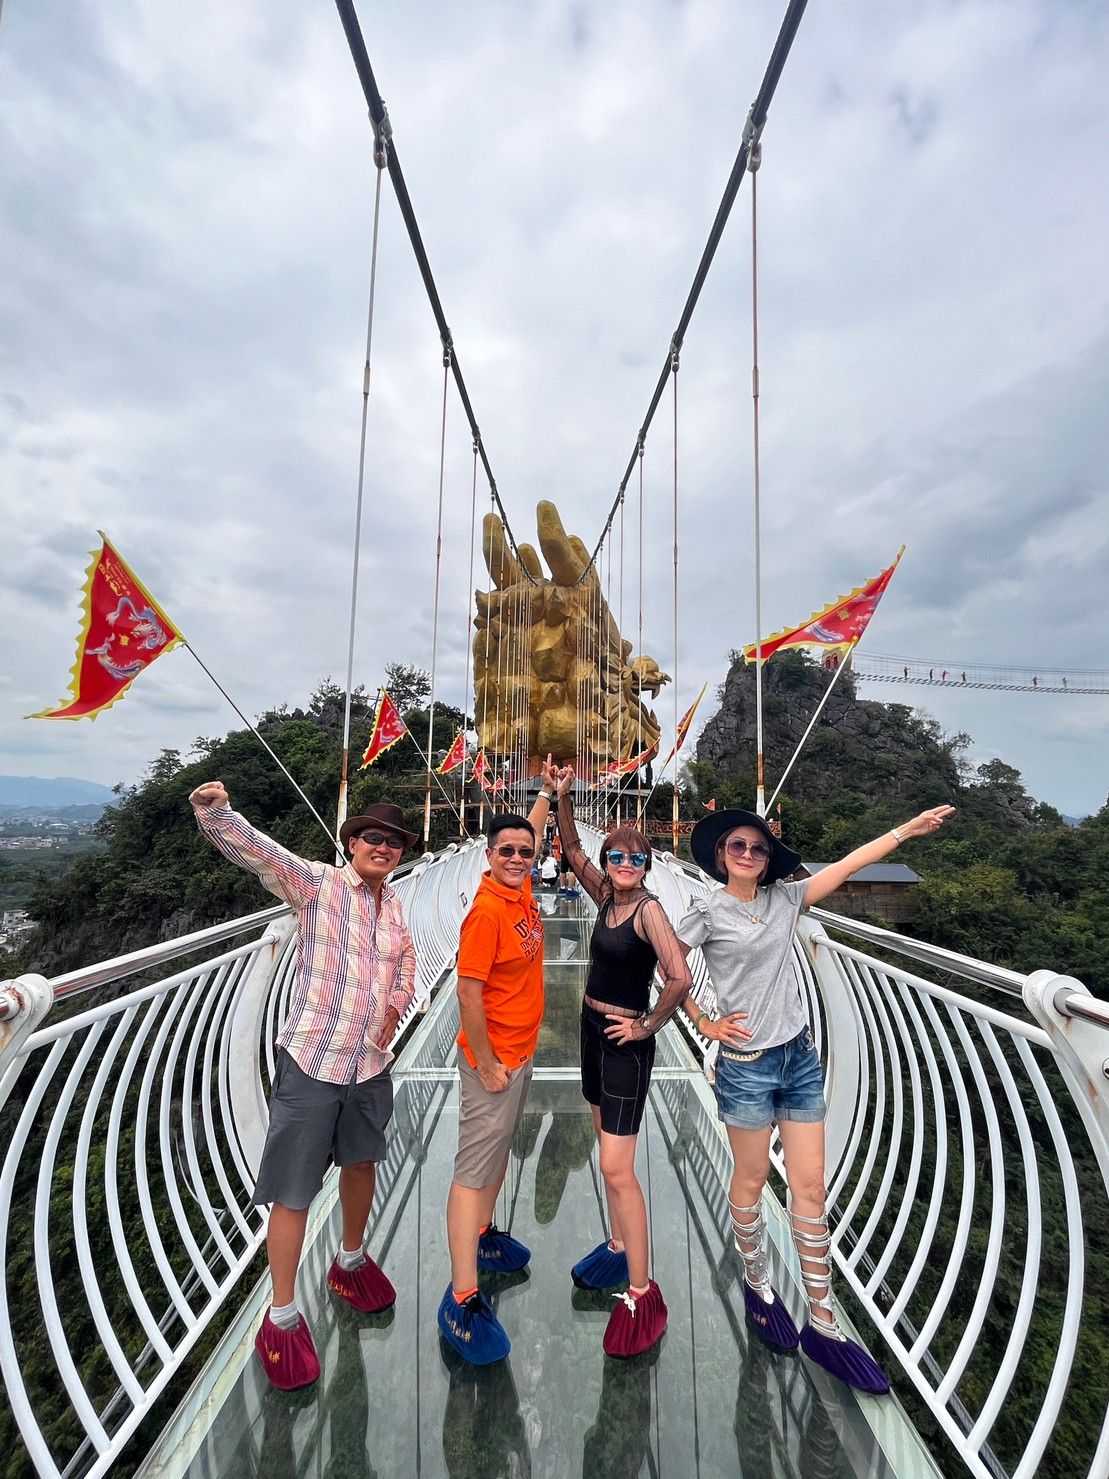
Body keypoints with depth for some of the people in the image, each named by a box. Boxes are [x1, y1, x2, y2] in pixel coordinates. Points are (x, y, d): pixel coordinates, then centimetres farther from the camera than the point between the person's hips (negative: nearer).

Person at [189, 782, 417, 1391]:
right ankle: (282, 1318, 29)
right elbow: (257, 850, -30)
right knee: (293, 1191, 6)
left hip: (371, 1062, 6)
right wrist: (215, 811, -47)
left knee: (361, 1161, 25)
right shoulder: (317, 883, -13)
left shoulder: (395, 907, 4)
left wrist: (398, 1003, 6)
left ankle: (350, 1262, 51)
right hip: (312, 1063, -6)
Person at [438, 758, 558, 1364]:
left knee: (500, 1150, 24)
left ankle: (483, 1236, 43)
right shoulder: (486, 910, -26)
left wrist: (547, 791, 18)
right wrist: (486, 1065, -19)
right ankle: (462, 1298, 13)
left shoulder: (521, 890, -2)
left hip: (520, 1052, 9)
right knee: (475, 1169, 1)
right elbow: (468, 993, -25)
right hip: (493, 1059, -9)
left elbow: (528, 832, 17)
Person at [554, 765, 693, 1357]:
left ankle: (642, 1293, 10)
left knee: (617, 1168, -4)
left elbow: (680, 978, -30)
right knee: (608, 1147, 20)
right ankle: (618, 1248, 37)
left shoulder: (649, 908, -20)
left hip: (626, 1042, -8)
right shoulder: (605, 897, 2)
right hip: (592, 1029, 8)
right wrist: (562, 797, -11)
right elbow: (572, 851, 2)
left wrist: (648, 1027, -17)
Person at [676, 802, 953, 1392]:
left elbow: (848, 864, 4)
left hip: (800, 1057, 4)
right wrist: (704, 1024, -7)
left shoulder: (784, 898, 2)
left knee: (810, 1188, 11)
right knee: (751, 1181, 15)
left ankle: (823, 1326, 26)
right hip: (746, 1065, -4)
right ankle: (757, 1284, 40)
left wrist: (907, 829, 5)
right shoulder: (708, 911, -11)